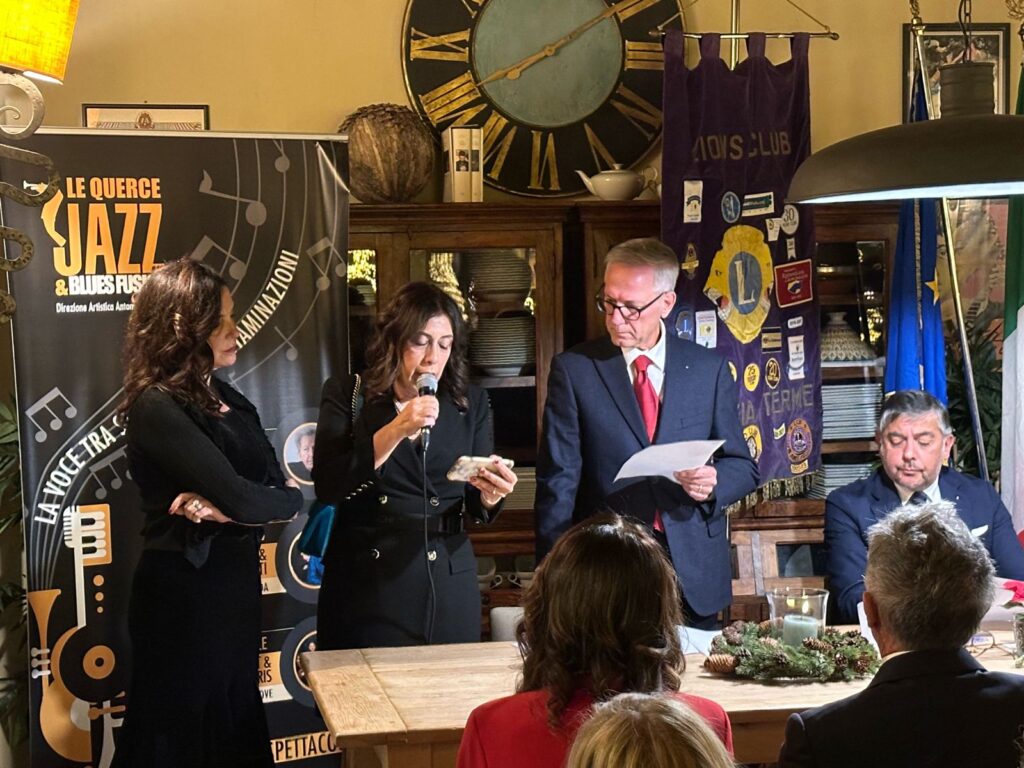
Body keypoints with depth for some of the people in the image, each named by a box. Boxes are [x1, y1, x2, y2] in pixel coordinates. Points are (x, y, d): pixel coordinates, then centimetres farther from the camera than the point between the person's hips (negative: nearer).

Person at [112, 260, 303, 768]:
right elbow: (239, 497, -24)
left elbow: (273, 487, 0)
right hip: (184, 596, -8)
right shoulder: (156, 407, -18)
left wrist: (222, 509, -19)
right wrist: (294, 501, -5)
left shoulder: (226, 399, 10)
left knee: (236, 723, 16)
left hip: (234, 587, 8)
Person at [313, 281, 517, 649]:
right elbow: (326, 487, -13)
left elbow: (477, 508, 7)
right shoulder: (345, 394, 0)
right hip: (365, 583, -2)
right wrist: (395, 431, -20)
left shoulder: (471, 403, 7)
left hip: (445, 584, 2)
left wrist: (490, 495, -16)